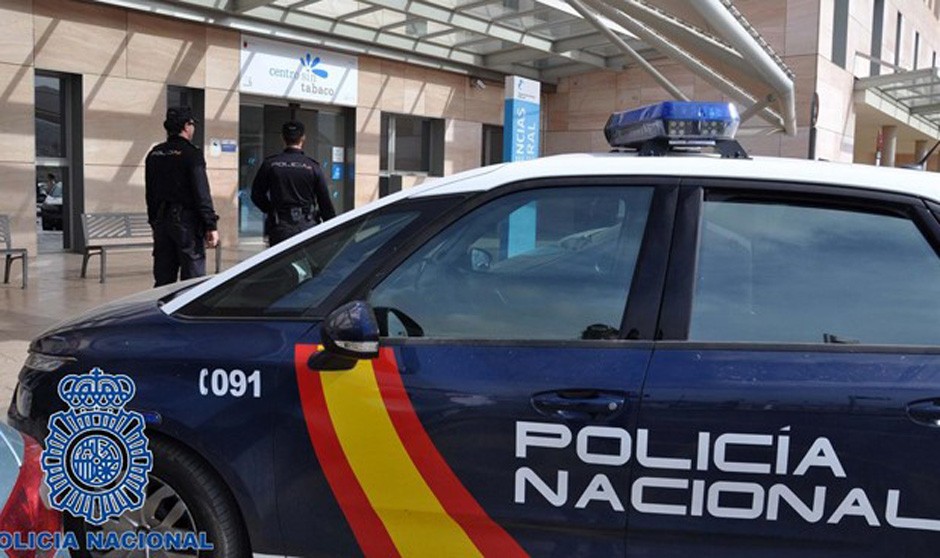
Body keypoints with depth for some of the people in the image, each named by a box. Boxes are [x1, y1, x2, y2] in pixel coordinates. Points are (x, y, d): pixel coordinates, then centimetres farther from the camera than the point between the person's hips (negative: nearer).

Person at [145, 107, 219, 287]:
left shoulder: (154, 154, 11)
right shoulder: (191, 154, -10)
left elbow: (150, 193, 16)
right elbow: (201, 193, -15)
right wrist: (211, 226, -14)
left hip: (161, 220, 7)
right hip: (186, 220, -7)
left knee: (163, 279, 10)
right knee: (193, 277, -4)